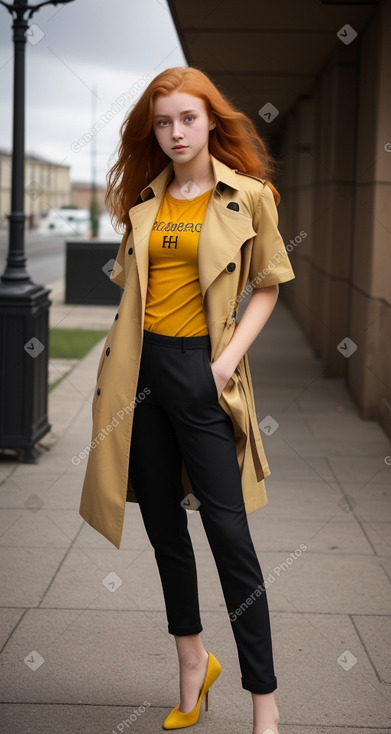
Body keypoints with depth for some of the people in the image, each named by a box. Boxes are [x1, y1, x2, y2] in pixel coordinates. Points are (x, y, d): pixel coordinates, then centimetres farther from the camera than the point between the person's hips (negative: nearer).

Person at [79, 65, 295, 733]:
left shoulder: (249, 195, -2)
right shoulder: (143, 199, 10)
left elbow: (268, 286, 3)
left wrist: (231, 356, -10)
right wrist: (113, 366, 5)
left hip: (201, 368, -4)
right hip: (140, 367, 5)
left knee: (228, 532, -7)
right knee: (163, 523, 13)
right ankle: (192, 661, 32)